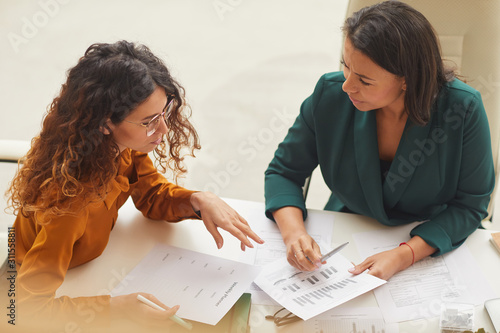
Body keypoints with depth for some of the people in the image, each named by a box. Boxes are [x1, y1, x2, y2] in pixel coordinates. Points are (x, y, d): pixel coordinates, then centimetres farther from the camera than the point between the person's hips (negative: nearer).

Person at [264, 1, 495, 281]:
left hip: (433, 249, -1)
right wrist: (294, 232, -24)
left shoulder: (464, 109, -20)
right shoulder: (331, 94, -15)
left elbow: (470, 205, -11)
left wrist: (404, 255, -26)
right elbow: (283, 172, -5)